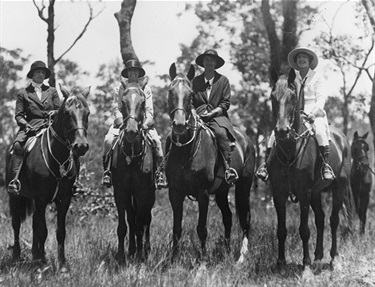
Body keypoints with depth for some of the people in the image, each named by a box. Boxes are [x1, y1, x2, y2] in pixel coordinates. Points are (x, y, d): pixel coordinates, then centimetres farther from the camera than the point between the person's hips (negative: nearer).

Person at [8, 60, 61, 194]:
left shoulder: (52, 91, 21)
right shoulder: (23, 93, 15)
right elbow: (18, 115, 9)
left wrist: (55, 112, -7)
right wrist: (25, 124, -11)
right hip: (30, 127, -1)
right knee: (17, 145, -31)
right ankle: (14, 179, -36)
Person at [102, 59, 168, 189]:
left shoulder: (145, 89, 7)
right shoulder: (120, 89, 7)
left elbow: (149, 110, 1)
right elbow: (116, 108, 1)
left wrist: (145, 124, -17)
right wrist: (122, 123, -17)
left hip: (143, 122, 0)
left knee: (156, 140, -25)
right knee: (108, 140, -25)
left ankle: (160, 171, -16)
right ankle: (107, 171, -11)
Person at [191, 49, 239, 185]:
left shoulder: (223, 80, 11)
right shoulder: (195, 81, 16)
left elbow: (226, 103, 4)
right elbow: (190, 102, 15)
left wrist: (212, 112, -10)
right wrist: (194, 114, -5)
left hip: (218, 117, -2)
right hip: (198, 117, 3)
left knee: (221, 133, -35)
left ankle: (228, 168, -37)